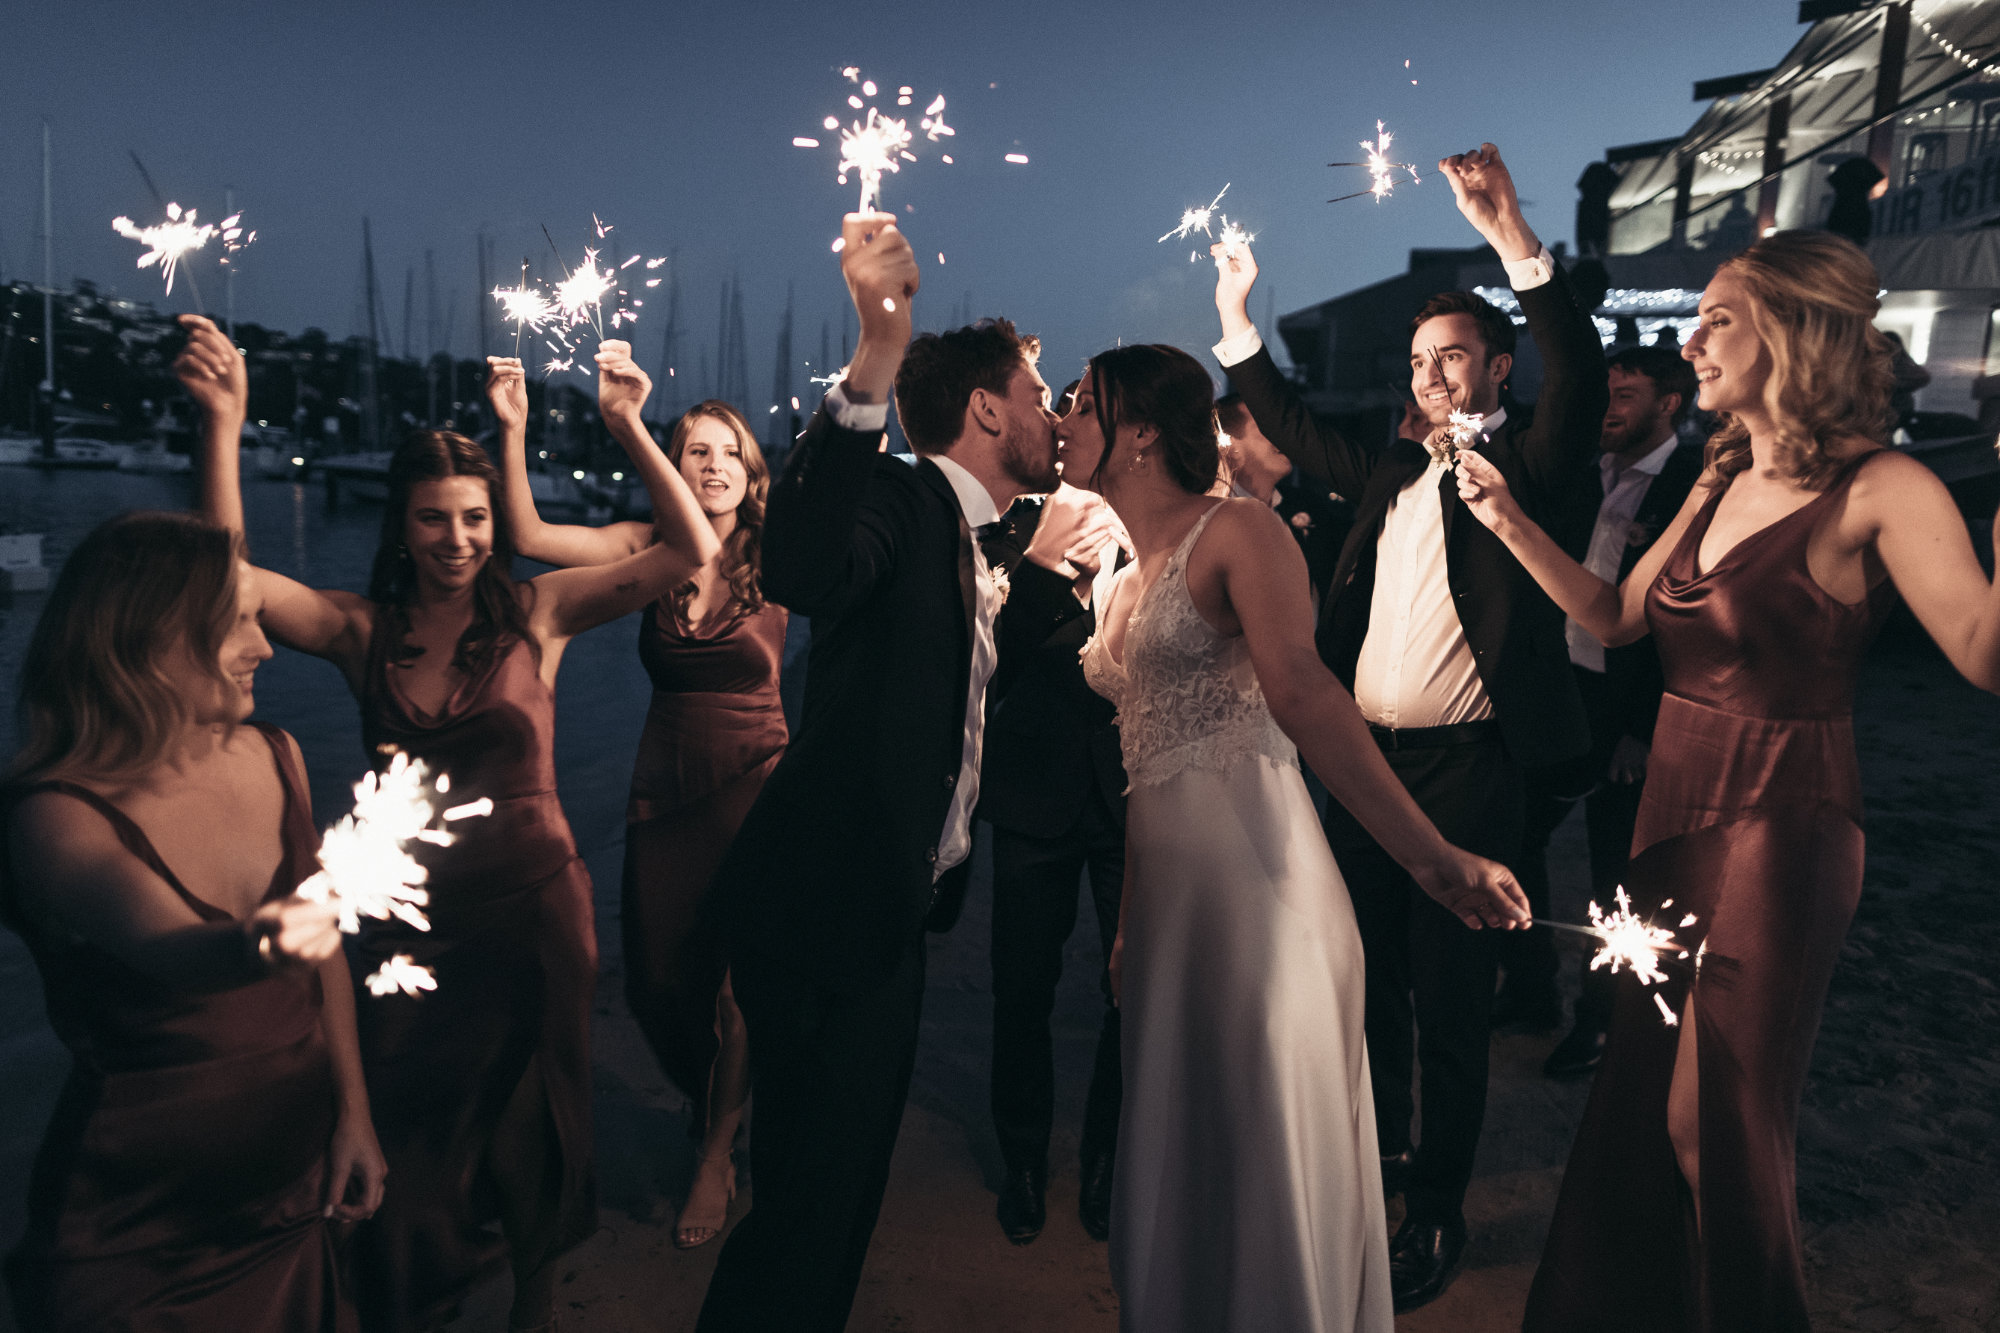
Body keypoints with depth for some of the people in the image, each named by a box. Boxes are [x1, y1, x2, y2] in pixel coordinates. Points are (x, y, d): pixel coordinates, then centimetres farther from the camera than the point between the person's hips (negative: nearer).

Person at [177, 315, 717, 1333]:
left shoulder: (536, 614, -8)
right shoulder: (361, 631, -3)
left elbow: (690, 551, -15)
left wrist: (629, 430, -21)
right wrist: (222, 425, -24)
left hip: (531, 908, -1)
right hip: (410, 915, 2)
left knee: (532, 1118, 19)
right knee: (407, 1133, 16)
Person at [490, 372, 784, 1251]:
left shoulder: (770, 560, -6)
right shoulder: (650, 550, 0)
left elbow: (700, 540, -27)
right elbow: (529, 536, -9)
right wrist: (513, 428, -20)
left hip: (753, 788, -3)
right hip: (664, 789, 3)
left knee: (740, 974, 0)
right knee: (657, 978, 10)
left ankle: (718, 1153, 23)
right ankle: (712, 1102, 41)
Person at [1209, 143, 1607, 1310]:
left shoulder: (1530, 463, -2)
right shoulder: (1394, 472, 15)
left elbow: (1582, 377, -18)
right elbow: (1298, 434, 24)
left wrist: (1513, 236, -27)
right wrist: (1237, 321, 19)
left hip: (1464, 771, -6)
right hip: (1363, 759, 6)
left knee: (1450, 999, 3)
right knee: (1364, 975, 18)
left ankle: (1438, 1211, 20)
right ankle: (1377, 1151, 38)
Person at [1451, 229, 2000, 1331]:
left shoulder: (1877, 491, -15)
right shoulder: (1722, 482, 8)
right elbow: (1615, 616, 10)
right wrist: (1507, 520, 4)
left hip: (1779, 827, -7)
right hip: (1676, 810, 7)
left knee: (1721, 1119, 9)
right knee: (1640, 1096, 19)